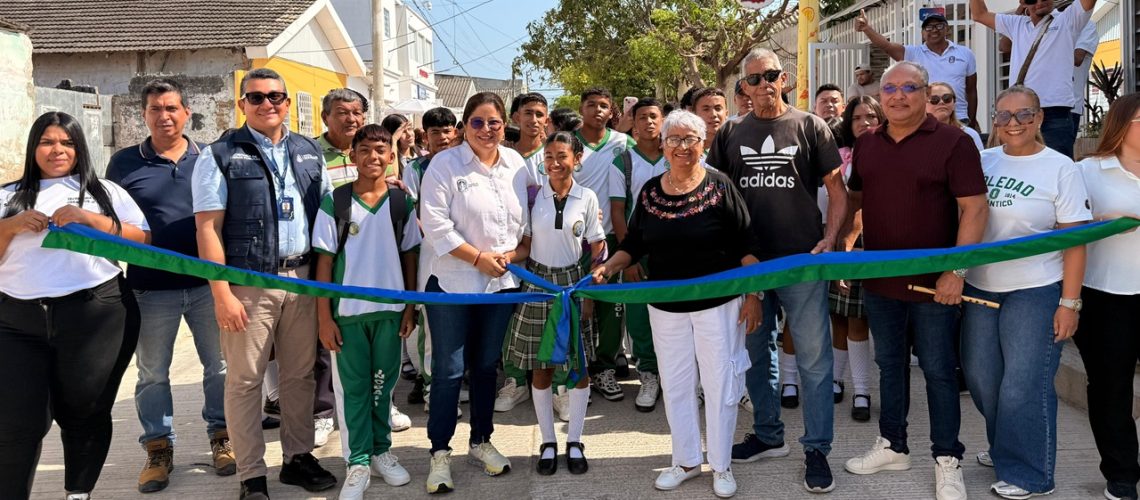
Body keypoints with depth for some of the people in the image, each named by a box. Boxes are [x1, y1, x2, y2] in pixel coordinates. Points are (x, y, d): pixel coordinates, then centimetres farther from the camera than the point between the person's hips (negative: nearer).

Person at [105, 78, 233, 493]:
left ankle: (221, 436, 24)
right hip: (151, 287, 0)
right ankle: (158, 448, 21)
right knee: (152, 373, 8)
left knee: (218, 365, 9)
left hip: (208, 282, 1)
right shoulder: (124, 163, 3)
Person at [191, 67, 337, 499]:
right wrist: (222, 293, -14)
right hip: (248, 282, -4)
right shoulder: (219, 155, -2)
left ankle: (298, 457, 26)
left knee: (300, 374, 12)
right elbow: (207, 228, -7)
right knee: (245, 380, 2)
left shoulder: (310, 152, 11)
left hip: (303, 277, 4)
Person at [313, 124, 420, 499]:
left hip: (391, 309, 2)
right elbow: (325, 260, -3)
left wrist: (411, 306, 4)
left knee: (383, 382, 13)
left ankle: (381, 450, 27)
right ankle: (358, 462, 14)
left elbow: (410, 256, 7)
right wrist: (324, 316, -5)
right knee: (354, 386, 6)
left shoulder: (402, 203, 2)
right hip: (348, 311, -2)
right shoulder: (334, 202, -5)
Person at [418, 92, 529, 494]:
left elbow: (526, 219, 11)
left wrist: (512, 254, -5)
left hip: (502, 282, 4)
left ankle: (481, 441, 30)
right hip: (453, 283, -4)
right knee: (449, 369, 1)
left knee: (486, 365, 15)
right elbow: (435, 224, -14)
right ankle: (440, 452, 13)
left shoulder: (516, 164, 5)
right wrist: (479, 258, -14)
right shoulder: (445, 164, -8)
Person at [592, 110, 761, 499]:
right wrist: (607, 268, -9)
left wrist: (753, 294, -11)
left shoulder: (720, 187, -9)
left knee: (719, 382, 5)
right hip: (666, 307, 4)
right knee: (675, 384, 12)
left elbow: (745, 245, -7)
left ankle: (721, 466, 21)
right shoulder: (649, 192, 2)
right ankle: (686, 461, 28)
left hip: (717, 303, -4)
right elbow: (634, 244, 8)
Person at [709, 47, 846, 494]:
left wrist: (829, 240, -12)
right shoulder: (731, 134, 9)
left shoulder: (810, 127, 2)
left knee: (814, 359, 0)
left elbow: (837, 191, 2)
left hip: (802, 261, -3)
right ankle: (768, 435, 30)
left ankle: (816, 450, 11)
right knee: (756, 353, 14)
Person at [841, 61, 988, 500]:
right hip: (878, 279, 5)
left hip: (932, 283, -5)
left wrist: (956, 271, -18)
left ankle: (947, 460, 19)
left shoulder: (952, 142, -9)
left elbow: (973, 207, -12)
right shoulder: (866, 144, 7)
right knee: (889, 364, 16)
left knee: (938, 370, 6)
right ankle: (892, 446, 31)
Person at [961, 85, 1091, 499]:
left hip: (1036, 292, -5)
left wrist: (1069, 303, -12)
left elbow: (1075, 240, -7)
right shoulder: (981, 161, 6)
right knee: (980, 378, 13)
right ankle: (1004, 450, 36)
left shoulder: (1060, 168, -6)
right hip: (979, 287, 5)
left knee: (1024, 386, -2)